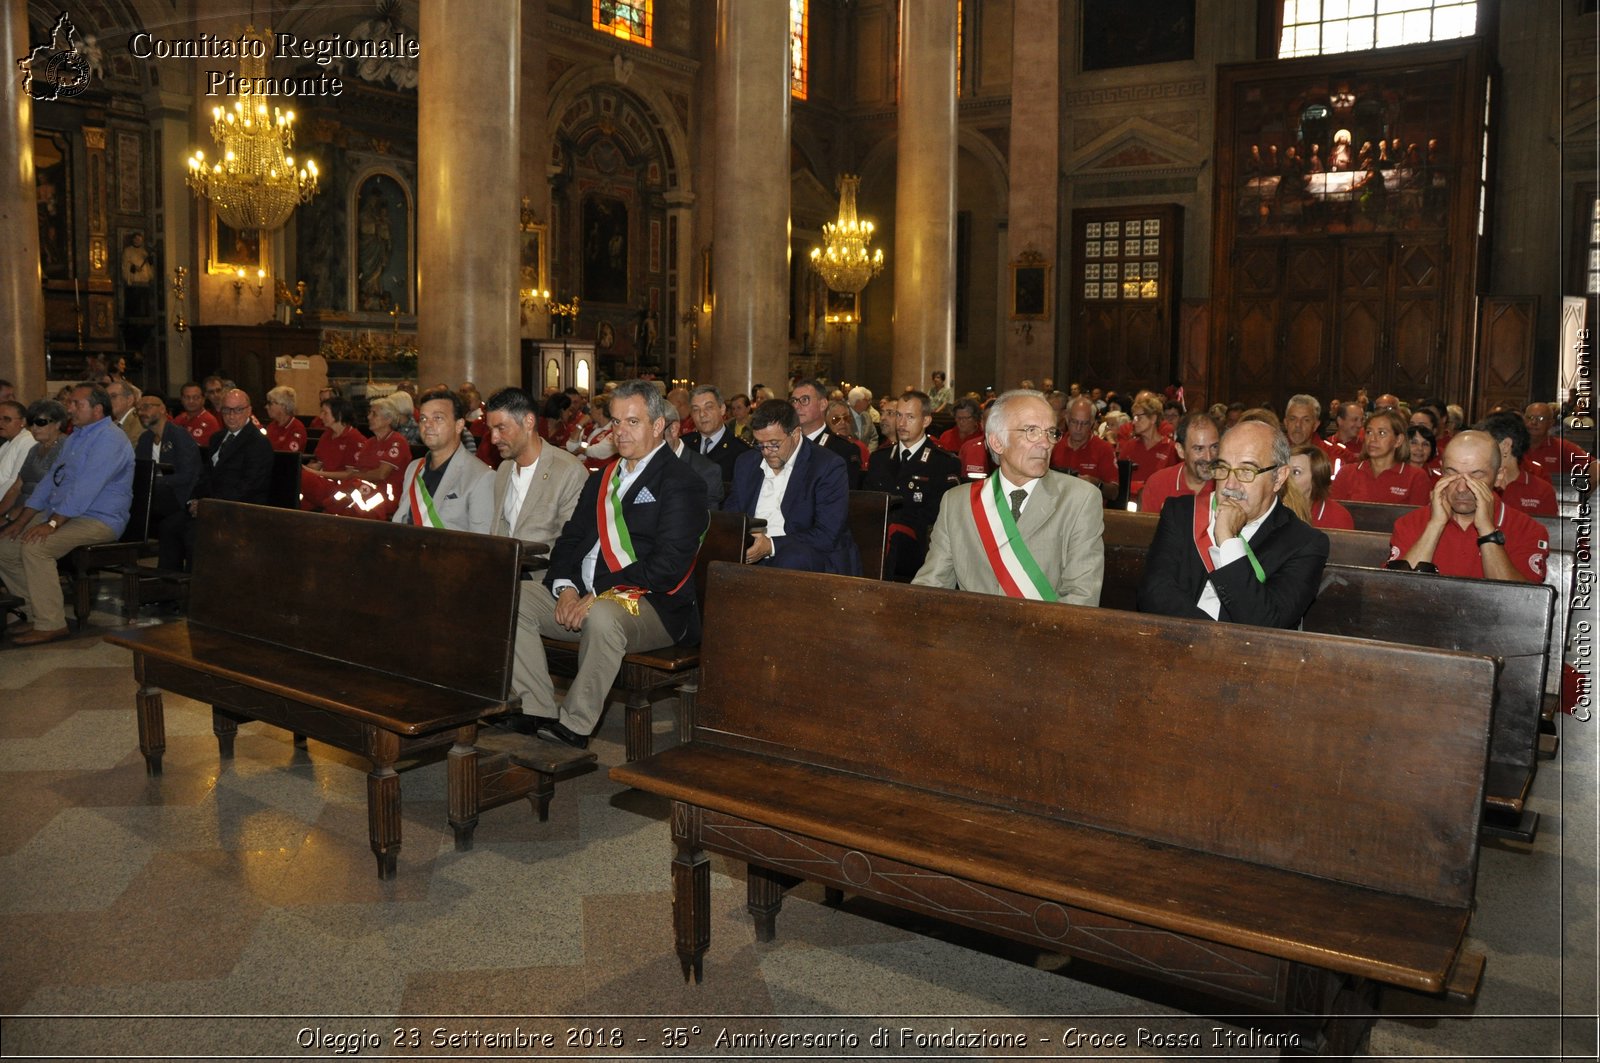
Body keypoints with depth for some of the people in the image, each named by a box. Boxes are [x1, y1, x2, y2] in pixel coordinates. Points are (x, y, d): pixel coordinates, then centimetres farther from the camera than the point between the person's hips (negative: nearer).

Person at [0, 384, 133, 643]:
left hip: (99, 520, -10)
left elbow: (86, 488, -23)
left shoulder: (109, 439, -15)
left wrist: (52, 523, -26)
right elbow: (50, 481, 18)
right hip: (62, 513, 10)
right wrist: (21, 521, 9)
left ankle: (51, 625, -19)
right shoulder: (75, 438, 18)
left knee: (34, 547, -28)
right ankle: (38, 606, 13)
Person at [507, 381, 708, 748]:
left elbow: (669, 564, -16)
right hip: (583, 596, 8)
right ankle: (538, 712, -12)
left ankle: (574, 726, -22)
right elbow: (570, 539, 17)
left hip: (651, 607, -7)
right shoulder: (601, 479, 21)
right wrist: (565, 586, -4)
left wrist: (600, 594, -20)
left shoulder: (681, 482, -5)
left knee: (602, 617, -38)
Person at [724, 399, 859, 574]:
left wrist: (772, 545, -23)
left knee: (791, 558, -39)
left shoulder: (828, 466, -6)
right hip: (752, 557, 5)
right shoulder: (746, 463, 14)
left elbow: (828, 535, -14)